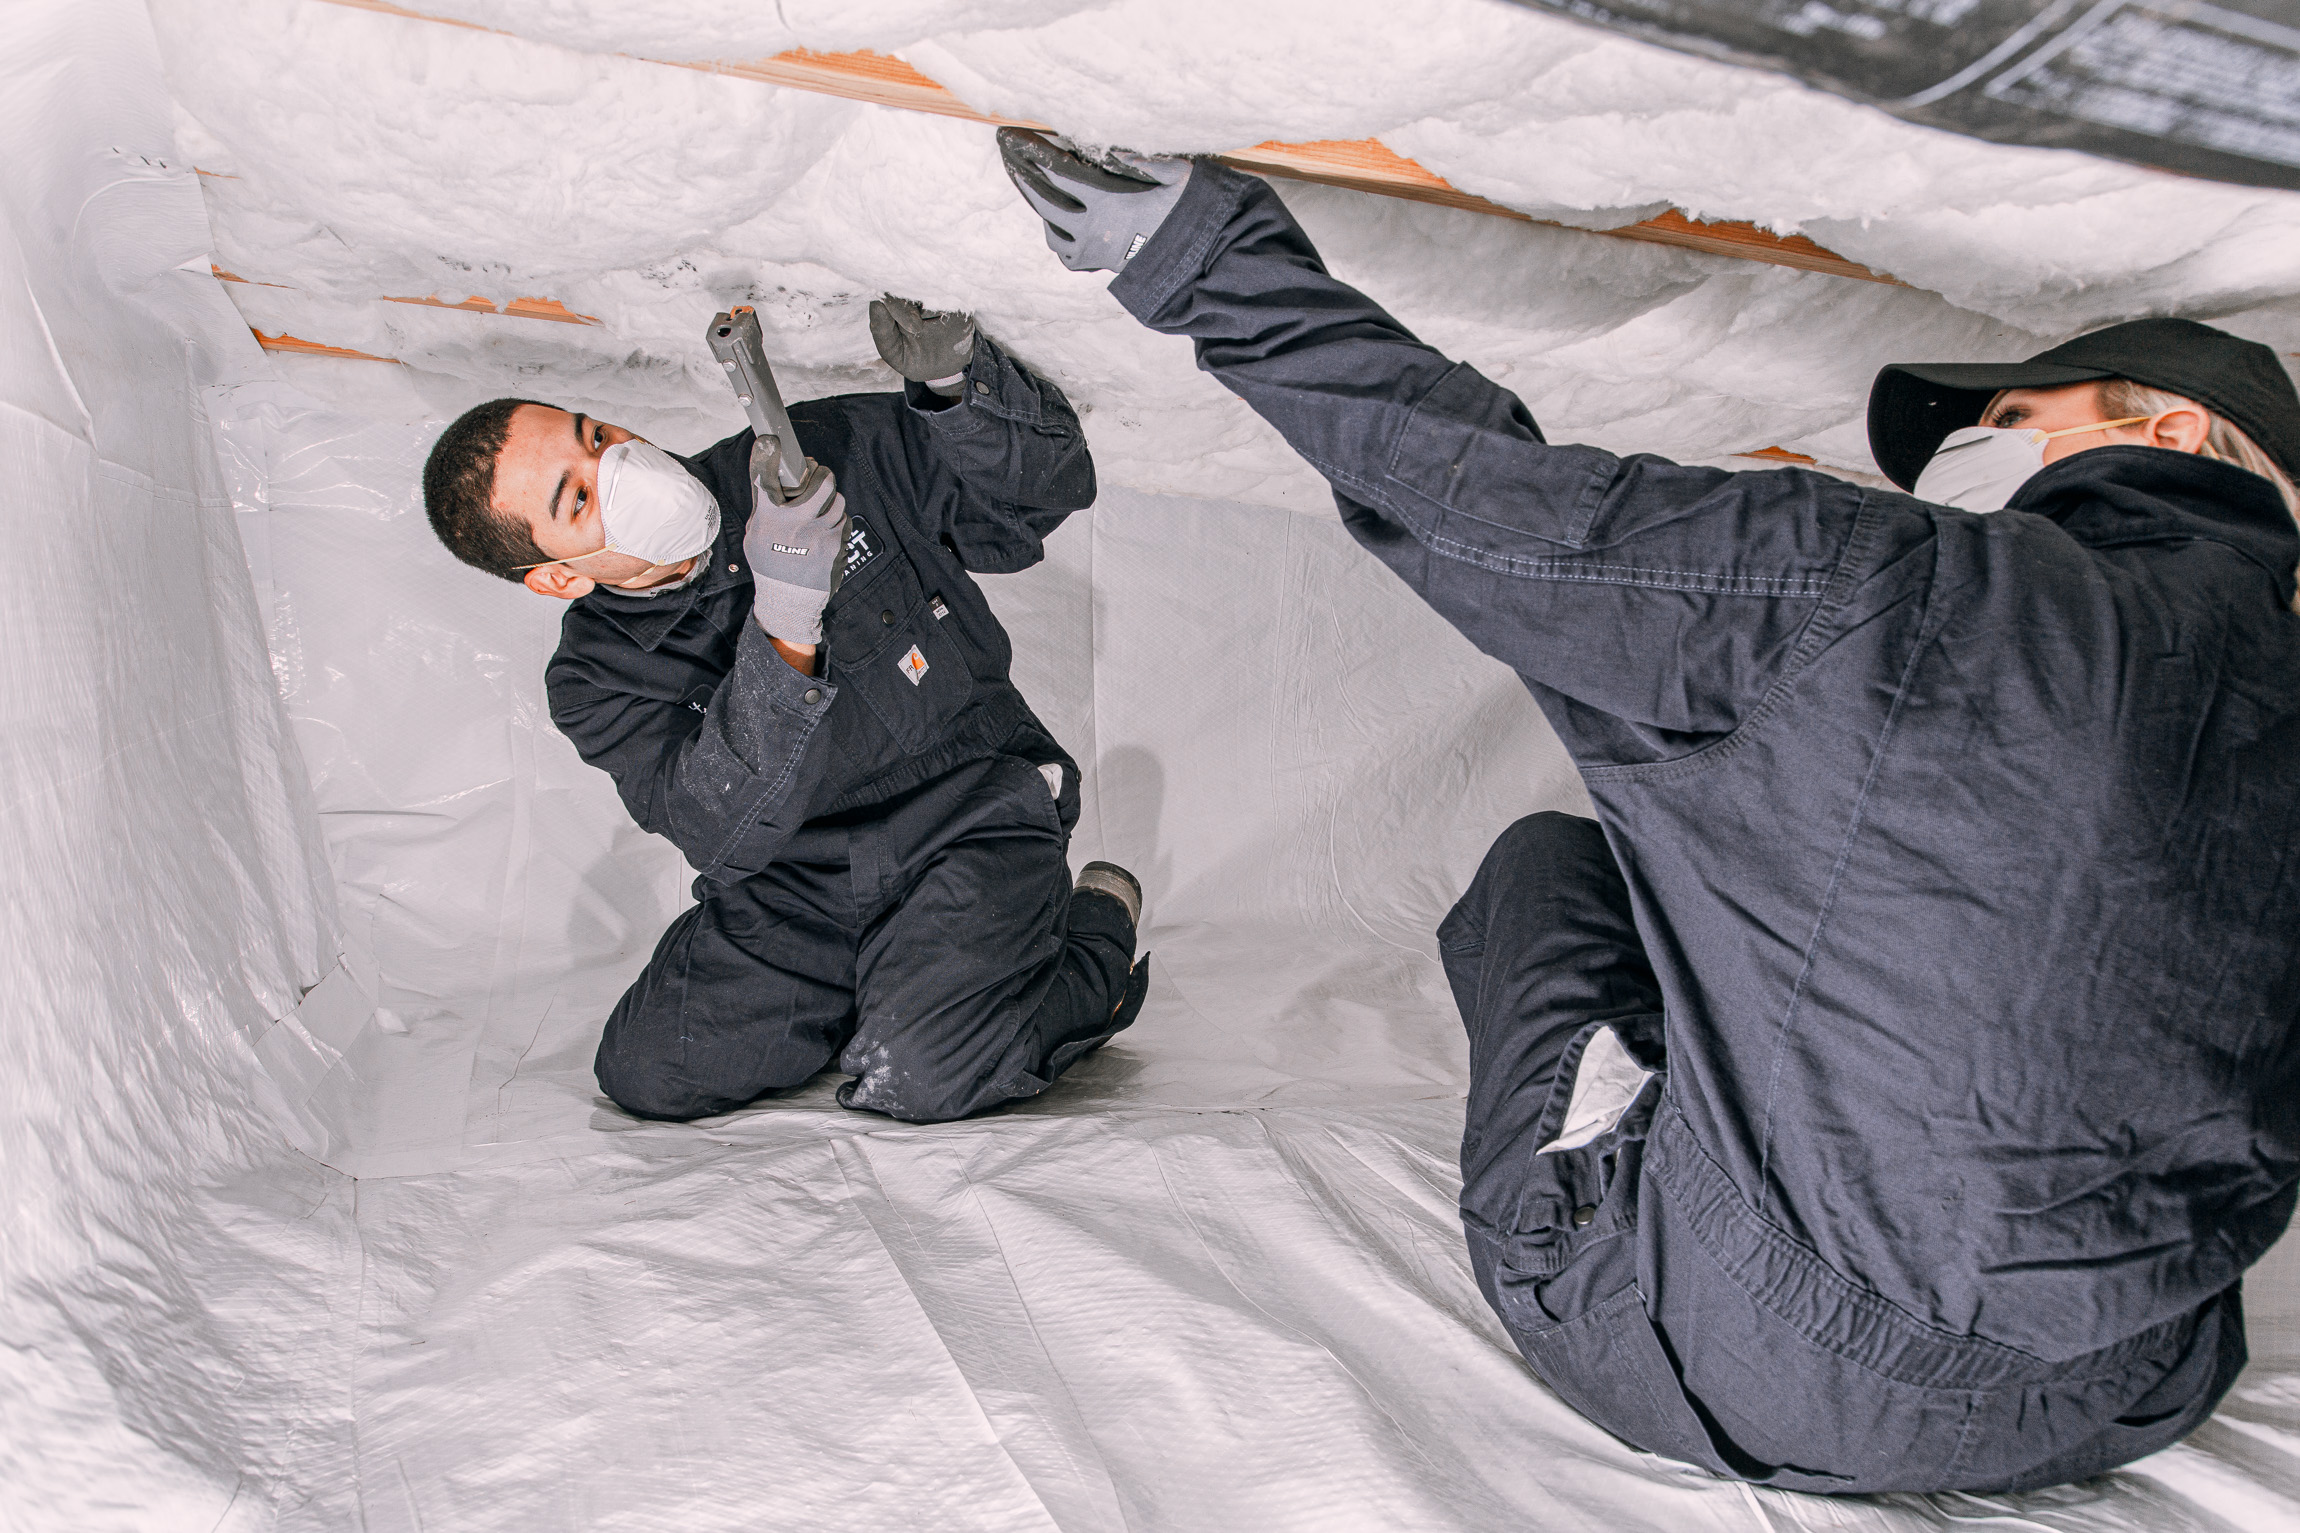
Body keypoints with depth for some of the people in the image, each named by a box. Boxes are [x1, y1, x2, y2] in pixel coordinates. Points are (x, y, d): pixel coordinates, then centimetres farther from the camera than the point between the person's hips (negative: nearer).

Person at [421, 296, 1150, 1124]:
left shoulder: (826, 452, -8)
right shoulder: (597, 680, -7)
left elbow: (1043, 492, -2)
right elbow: (723, 834, -24)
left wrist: (956, 382, -24)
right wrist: (787, 628, -38)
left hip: (968, 816, -3)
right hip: (796, 894, 4)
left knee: (920, 1075, -24)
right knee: (650, 1072, -9)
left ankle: (1098, 929, 4)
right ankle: (890, 988, 10)